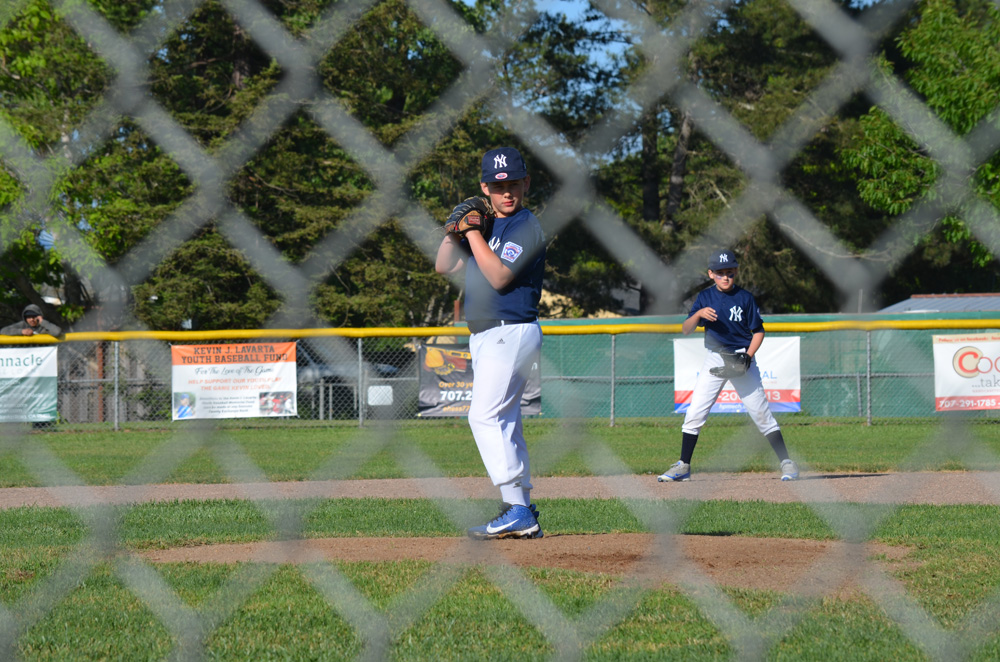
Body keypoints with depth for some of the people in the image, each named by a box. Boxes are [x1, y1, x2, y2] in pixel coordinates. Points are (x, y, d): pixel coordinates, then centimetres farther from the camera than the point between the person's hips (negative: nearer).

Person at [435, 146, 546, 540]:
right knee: (504, 424, 10)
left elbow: (499, 277, -22)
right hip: (484, 337, 9)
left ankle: (516, 510, -19)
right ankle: (523, 514, 14)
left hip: (511, 331, -9)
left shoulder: (527, 227, -10)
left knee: (484, 416, -16)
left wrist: (472, 232, -18)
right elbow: (443, 267, 14)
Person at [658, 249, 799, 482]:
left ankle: (786, 463, 2)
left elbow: (758, 331, 0)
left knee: (761, 412, -5)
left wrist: (748, 355, -15)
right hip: (715, 358, 2)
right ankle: (683, 467, 5)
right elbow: (685, 330, -6)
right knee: (694, 413, -4)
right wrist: (698, 315, -26)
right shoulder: (705, 297, 0)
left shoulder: (745, 298, -5)